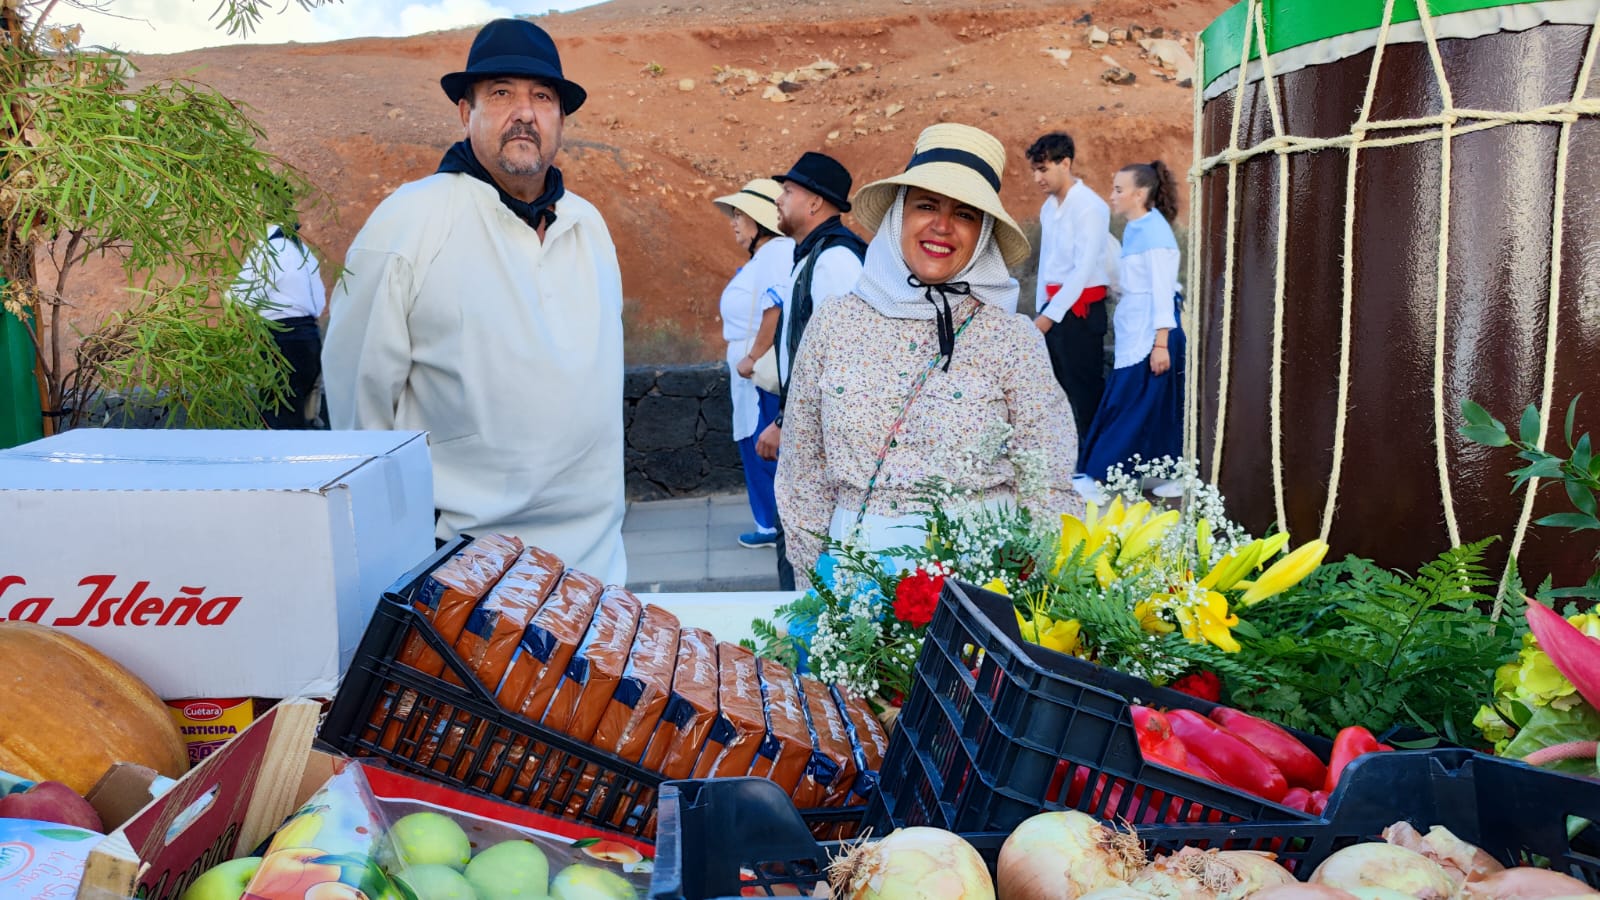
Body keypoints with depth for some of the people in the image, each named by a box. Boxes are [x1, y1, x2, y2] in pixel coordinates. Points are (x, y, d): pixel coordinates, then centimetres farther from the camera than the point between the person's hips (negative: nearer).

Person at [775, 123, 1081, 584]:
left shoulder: (1012, 339, -3)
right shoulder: (835, 323, 2)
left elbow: (1048, 491, -1)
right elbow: (804, 468, 8)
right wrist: (814, 577, 7)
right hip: (856, 564, 2)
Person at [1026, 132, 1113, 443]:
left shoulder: (1089, 207, -14)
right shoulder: (1048, 207, 11)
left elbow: (1084, 269, -18)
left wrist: (1051, 315, -17)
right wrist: (1040, 310, 15)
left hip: (1080, 309, -8)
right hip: (1053, 307, 8)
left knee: (1084, 388, -1)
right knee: (1059, 386, 14)